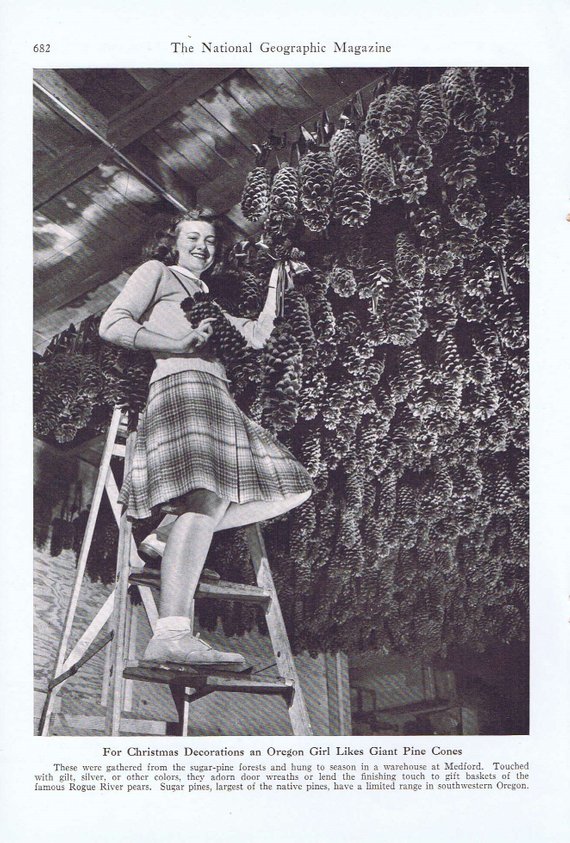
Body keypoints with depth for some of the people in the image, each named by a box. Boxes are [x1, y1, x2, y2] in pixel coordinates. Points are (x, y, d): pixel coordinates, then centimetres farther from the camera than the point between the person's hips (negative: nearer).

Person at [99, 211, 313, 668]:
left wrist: (276, 283, 29)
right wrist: (178, 344, -7)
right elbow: (113, 325, 2)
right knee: (209, 496, -29)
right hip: (181, 383, -9)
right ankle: (171, 634, -41)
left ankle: (168, 534, -4)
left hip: (217, 397, 9)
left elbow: (257, 336, 28)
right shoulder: (156, 272, 16)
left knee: (284, 486, 0)